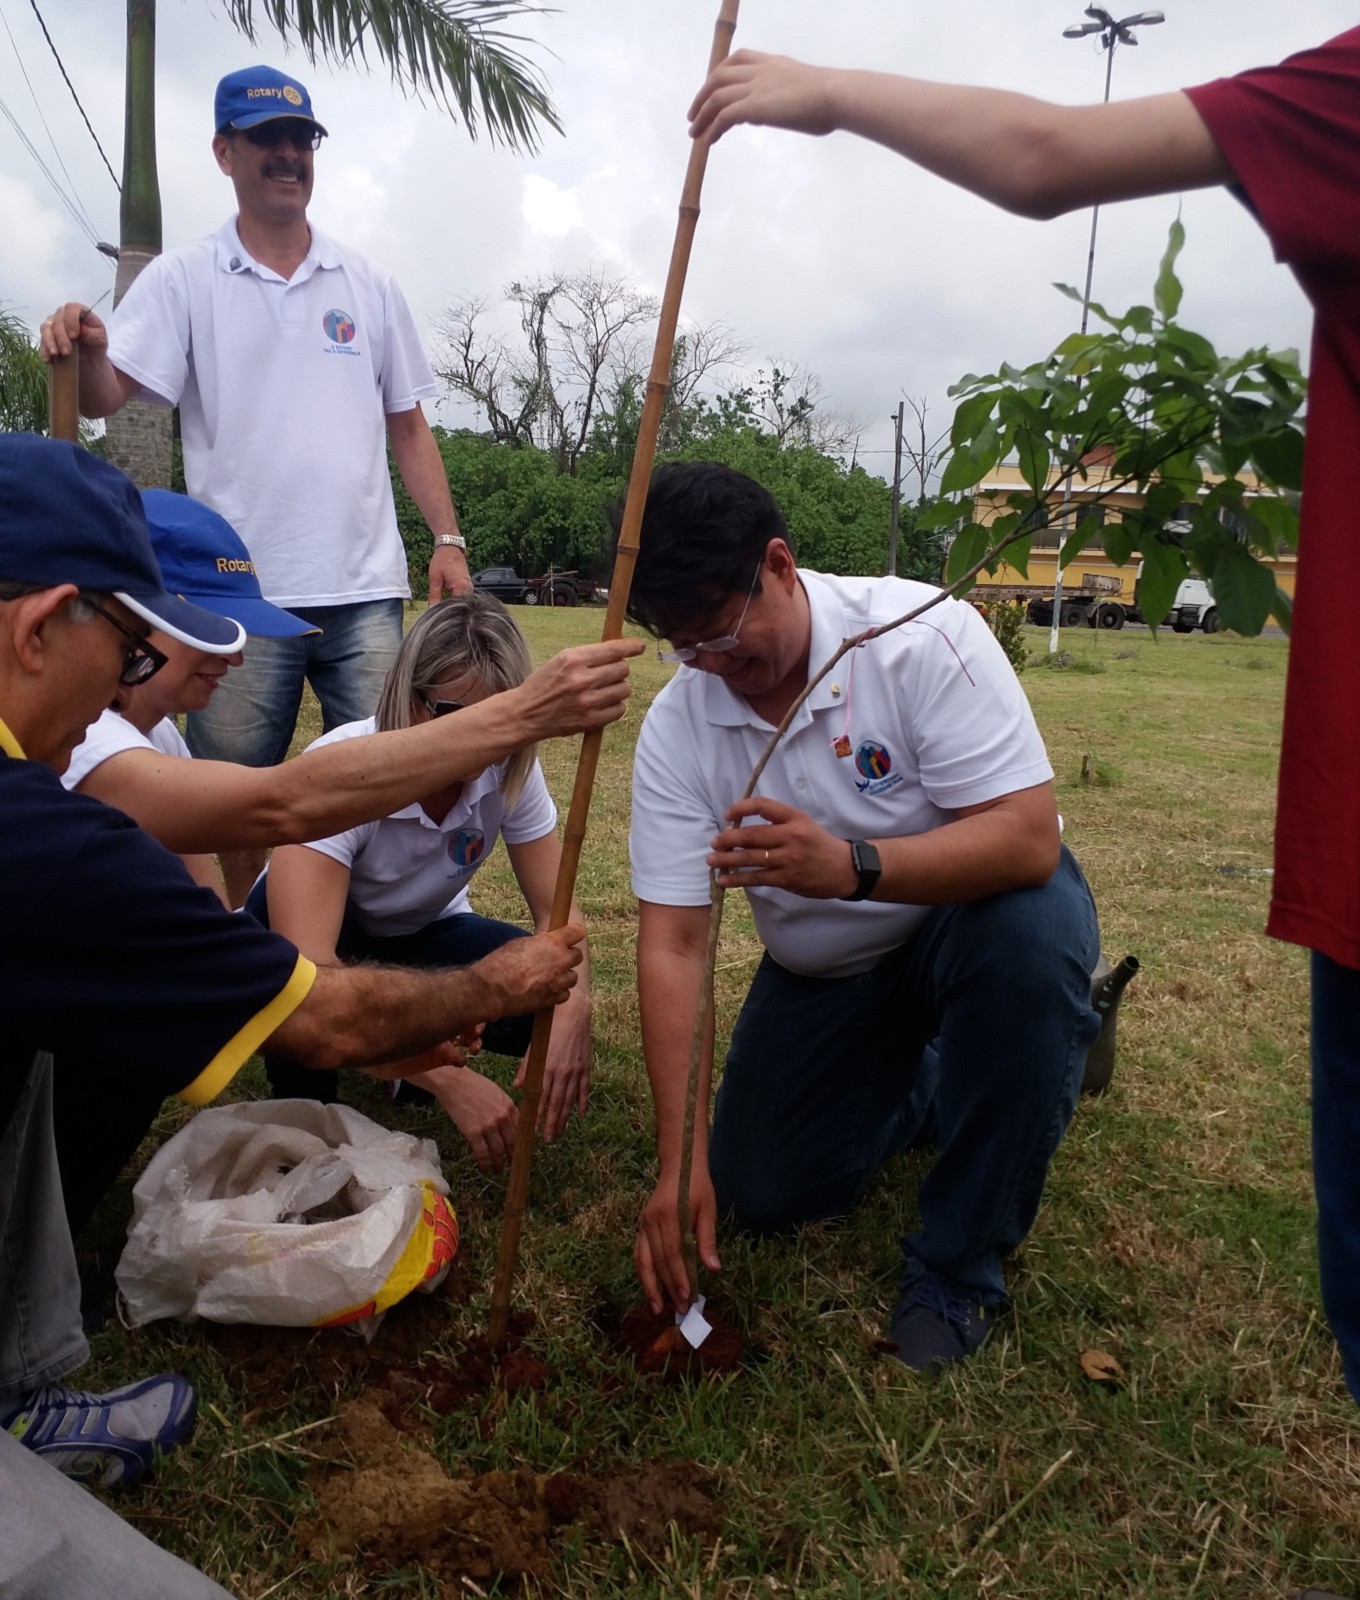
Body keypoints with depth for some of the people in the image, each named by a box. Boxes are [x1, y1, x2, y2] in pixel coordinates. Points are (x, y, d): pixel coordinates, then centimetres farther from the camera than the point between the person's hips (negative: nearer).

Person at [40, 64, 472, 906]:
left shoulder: (368, 283, 12)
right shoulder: (182, 281, 5)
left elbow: (407, 426, 14)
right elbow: (105, 395, -8)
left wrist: (448, 538, 4)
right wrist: (87, 347, -30)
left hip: (364, 585, 2)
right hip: (243, 590, -1)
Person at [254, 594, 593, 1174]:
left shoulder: (511, 769, -22)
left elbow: (554, 906, -18)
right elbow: (305, 967, -46)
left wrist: (572, 1003, -42)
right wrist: (449, 1081, -52)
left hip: (421, 933, 3)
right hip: (323, 924, -3)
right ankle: (300, 1099, -10)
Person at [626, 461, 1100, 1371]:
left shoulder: (921, 634, -26)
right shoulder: (677, 727, -15)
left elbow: (1029, 837, -33)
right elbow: (672, 943, -17)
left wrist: (851, 866, -50)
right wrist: (680, 1162, -22)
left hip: (970, 904, -3)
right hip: (822, 970, 4)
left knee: (1029, 931, -38)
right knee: (764, 1197, 0)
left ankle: (960, 1266, -17)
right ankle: (922, 1084, 29)